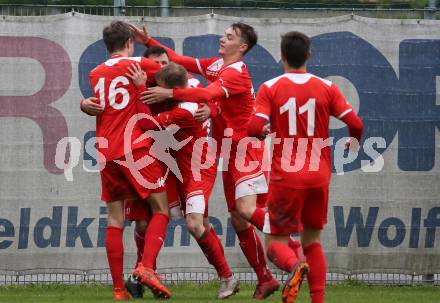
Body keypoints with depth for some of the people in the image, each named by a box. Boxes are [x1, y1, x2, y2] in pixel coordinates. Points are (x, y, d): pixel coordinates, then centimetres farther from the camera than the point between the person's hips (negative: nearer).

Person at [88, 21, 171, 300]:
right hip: (134, 148, -5)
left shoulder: (95, 74, 16)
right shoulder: (138, 65, 2)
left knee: (115, 219, 5)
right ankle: (146, 267, -19)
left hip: (106, 152, 5)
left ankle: (119, 289, 1)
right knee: (161, 208, 1)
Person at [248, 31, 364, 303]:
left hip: (285, 177, -3)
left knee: (276, 242, 4)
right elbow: (355, 123, -3)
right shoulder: (326, 87, 2)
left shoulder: (270, 88, -4)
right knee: (313, 240, 18)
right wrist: (354, 141, 19)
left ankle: (294, 265, -30)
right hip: (319, 176, 3)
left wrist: (262, 132, 10)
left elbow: (255, 128, -15)